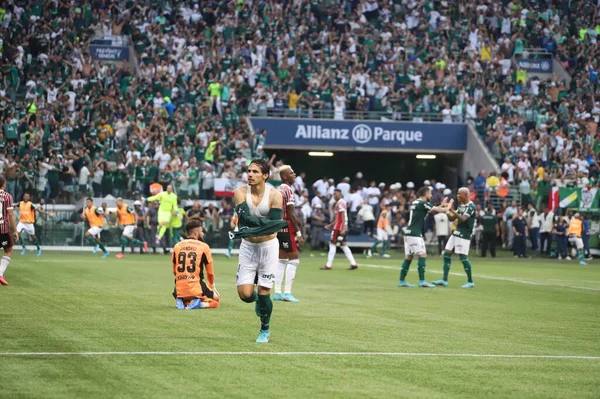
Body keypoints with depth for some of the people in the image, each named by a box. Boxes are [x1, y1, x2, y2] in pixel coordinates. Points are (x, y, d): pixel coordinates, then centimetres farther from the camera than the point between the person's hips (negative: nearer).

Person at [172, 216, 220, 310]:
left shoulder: (177, 246, 8)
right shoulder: (203, 247, -2)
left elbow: (174, 271, 13)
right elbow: (210, 273, 6)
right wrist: (212, 286, 25)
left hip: (180, 290, 4)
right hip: (196, 289, -4)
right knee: (216, 300, 22)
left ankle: (180, 302, 0)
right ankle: (198, 303, -10)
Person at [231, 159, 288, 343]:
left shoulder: (274, 195, -13)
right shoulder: (241, 192, -10)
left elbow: (273, 227, -19)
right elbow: (245, 218, -24)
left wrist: (249, 230, -31)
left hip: (268, 246, -2)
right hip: (248, 246, 2)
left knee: (264, 292, -3)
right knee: (245, 294, -8)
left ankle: (265, 330, 22)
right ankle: (257, 299, 30)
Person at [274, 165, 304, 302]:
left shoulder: (278, 191, 13)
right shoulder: (288, 190, -14)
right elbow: (291, 214, -18)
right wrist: (298, 233, -16)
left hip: (278, 228, 9)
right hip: (288, 228, -9)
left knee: (281, 260, 13)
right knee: (294, 260, -3)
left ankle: (277, 292, 14)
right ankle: (287, 293, -6)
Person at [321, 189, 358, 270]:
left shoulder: (340, 203, -12)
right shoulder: (339, 203, 18)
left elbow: (343, 217, -20)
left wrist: (343, 229, -25)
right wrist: (330, 225, 26)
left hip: (339, 228, -10)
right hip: (343, 228, 10)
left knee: (332, 244, -4)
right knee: (343, 245, 10)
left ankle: (328, 265, -2)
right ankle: (353, 263, 5)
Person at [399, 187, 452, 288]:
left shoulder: (415, 203, 17)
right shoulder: (423, 203, -10)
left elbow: (432, 211, 23)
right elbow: (439, 210, -9)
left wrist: (442, 205, 19)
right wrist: (449, 206, 8)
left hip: (409, 233, 9)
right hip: (415, 234, -9)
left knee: (408, 257, 10)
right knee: (422, 256, -8)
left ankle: (402, 281, 10)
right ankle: (422, 281, -11)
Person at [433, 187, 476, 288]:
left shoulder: (470, 206, -12)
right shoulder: (461, 206, 15)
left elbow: (463, 219, -25)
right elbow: (452, 218, 18)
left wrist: (452, 211, -27)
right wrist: (446, 211, 2)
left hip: (464, 235, -9)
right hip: (456, 233, 9)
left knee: (463, 257, -9)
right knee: (447, 254, 4)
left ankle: (470, 282, 1)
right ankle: (444, 280, 7)